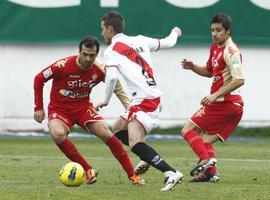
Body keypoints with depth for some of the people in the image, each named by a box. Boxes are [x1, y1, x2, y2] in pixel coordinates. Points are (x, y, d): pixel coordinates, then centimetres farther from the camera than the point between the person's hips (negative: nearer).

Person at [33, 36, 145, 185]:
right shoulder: (63, 65, -23)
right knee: (58, 134, -34)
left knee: (107, 135, -15)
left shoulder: (100, 70, -13)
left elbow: (117, 87, 3)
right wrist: (38, 108, -10)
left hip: (83, 108, 2)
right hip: (59, 109, -2)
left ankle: (132, 175, -2)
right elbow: (39, 79, -9)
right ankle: (88, 171, -18)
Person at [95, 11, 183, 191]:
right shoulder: (140, 40, 16)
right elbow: (167, 43, 27)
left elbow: (112, 76, -18)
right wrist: (175, 33, 50)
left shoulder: (112, 50, -3)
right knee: (118, 131, 22)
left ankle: (171, 173, -30)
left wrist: (106, 100, -4)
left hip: (145, 100, -9)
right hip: (154, 97, 9)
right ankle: (147, 159, 20)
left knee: (135, 144, -20)